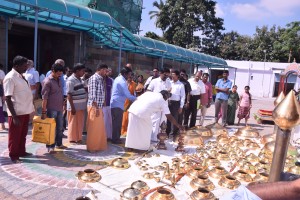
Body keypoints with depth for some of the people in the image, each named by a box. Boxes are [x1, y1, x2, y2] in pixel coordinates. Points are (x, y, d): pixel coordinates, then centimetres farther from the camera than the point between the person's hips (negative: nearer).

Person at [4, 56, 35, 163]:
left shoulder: (21, 76, 10)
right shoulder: (10, 78, -16)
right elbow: (8, 99, -18)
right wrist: (14, 116, -21)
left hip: (25, 111, 8)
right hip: (17, 113, -8)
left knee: (23, 134, 19)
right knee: (15, 135, 6)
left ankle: (21, 151, 33)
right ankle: (13, 156, 19)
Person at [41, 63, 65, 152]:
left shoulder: (59, 80, 10)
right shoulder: (47, 81, -13)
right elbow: (44, 98, -17)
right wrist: (43, 111, -19)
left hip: (59, 108, 7)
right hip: (51, 109, -7)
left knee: (59, 128, 15)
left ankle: (59, 144, 28)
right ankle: (50, 146, 12)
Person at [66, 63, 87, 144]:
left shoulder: (80, 79, 12)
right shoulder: (71, 80, -14)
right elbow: (69, 95, -17)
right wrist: (72, 107, -20)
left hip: (81, 106, 8)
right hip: (74, 106, -8)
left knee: (80, 123, 14)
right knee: (73, 123, 5)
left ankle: (78, 138, 26)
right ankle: (72, 139, 17)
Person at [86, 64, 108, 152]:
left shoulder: (100, 79, 15)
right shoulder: (94, 78, -12)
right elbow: (92, 94, -18)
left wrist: (99, 107, 14)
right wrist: (96, 107, -21)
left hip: (99, 106, 9)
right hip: (94, 106, -9)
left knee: (99, 128, 15)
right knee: (94, 128, 0)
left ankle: (97, 146, 26)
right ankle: (91, 147, 11)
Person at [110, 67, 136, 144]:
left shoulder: (118, 79, 14)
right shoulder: (122, 81, -17)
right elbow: (128, 95, -19)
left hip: (115, 103, 10)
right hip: (118, 105, -10)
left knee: (116, 122, 16)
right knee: (117, 123, -1)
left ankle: (115, 138, 24)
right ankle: (115, 139, 6)